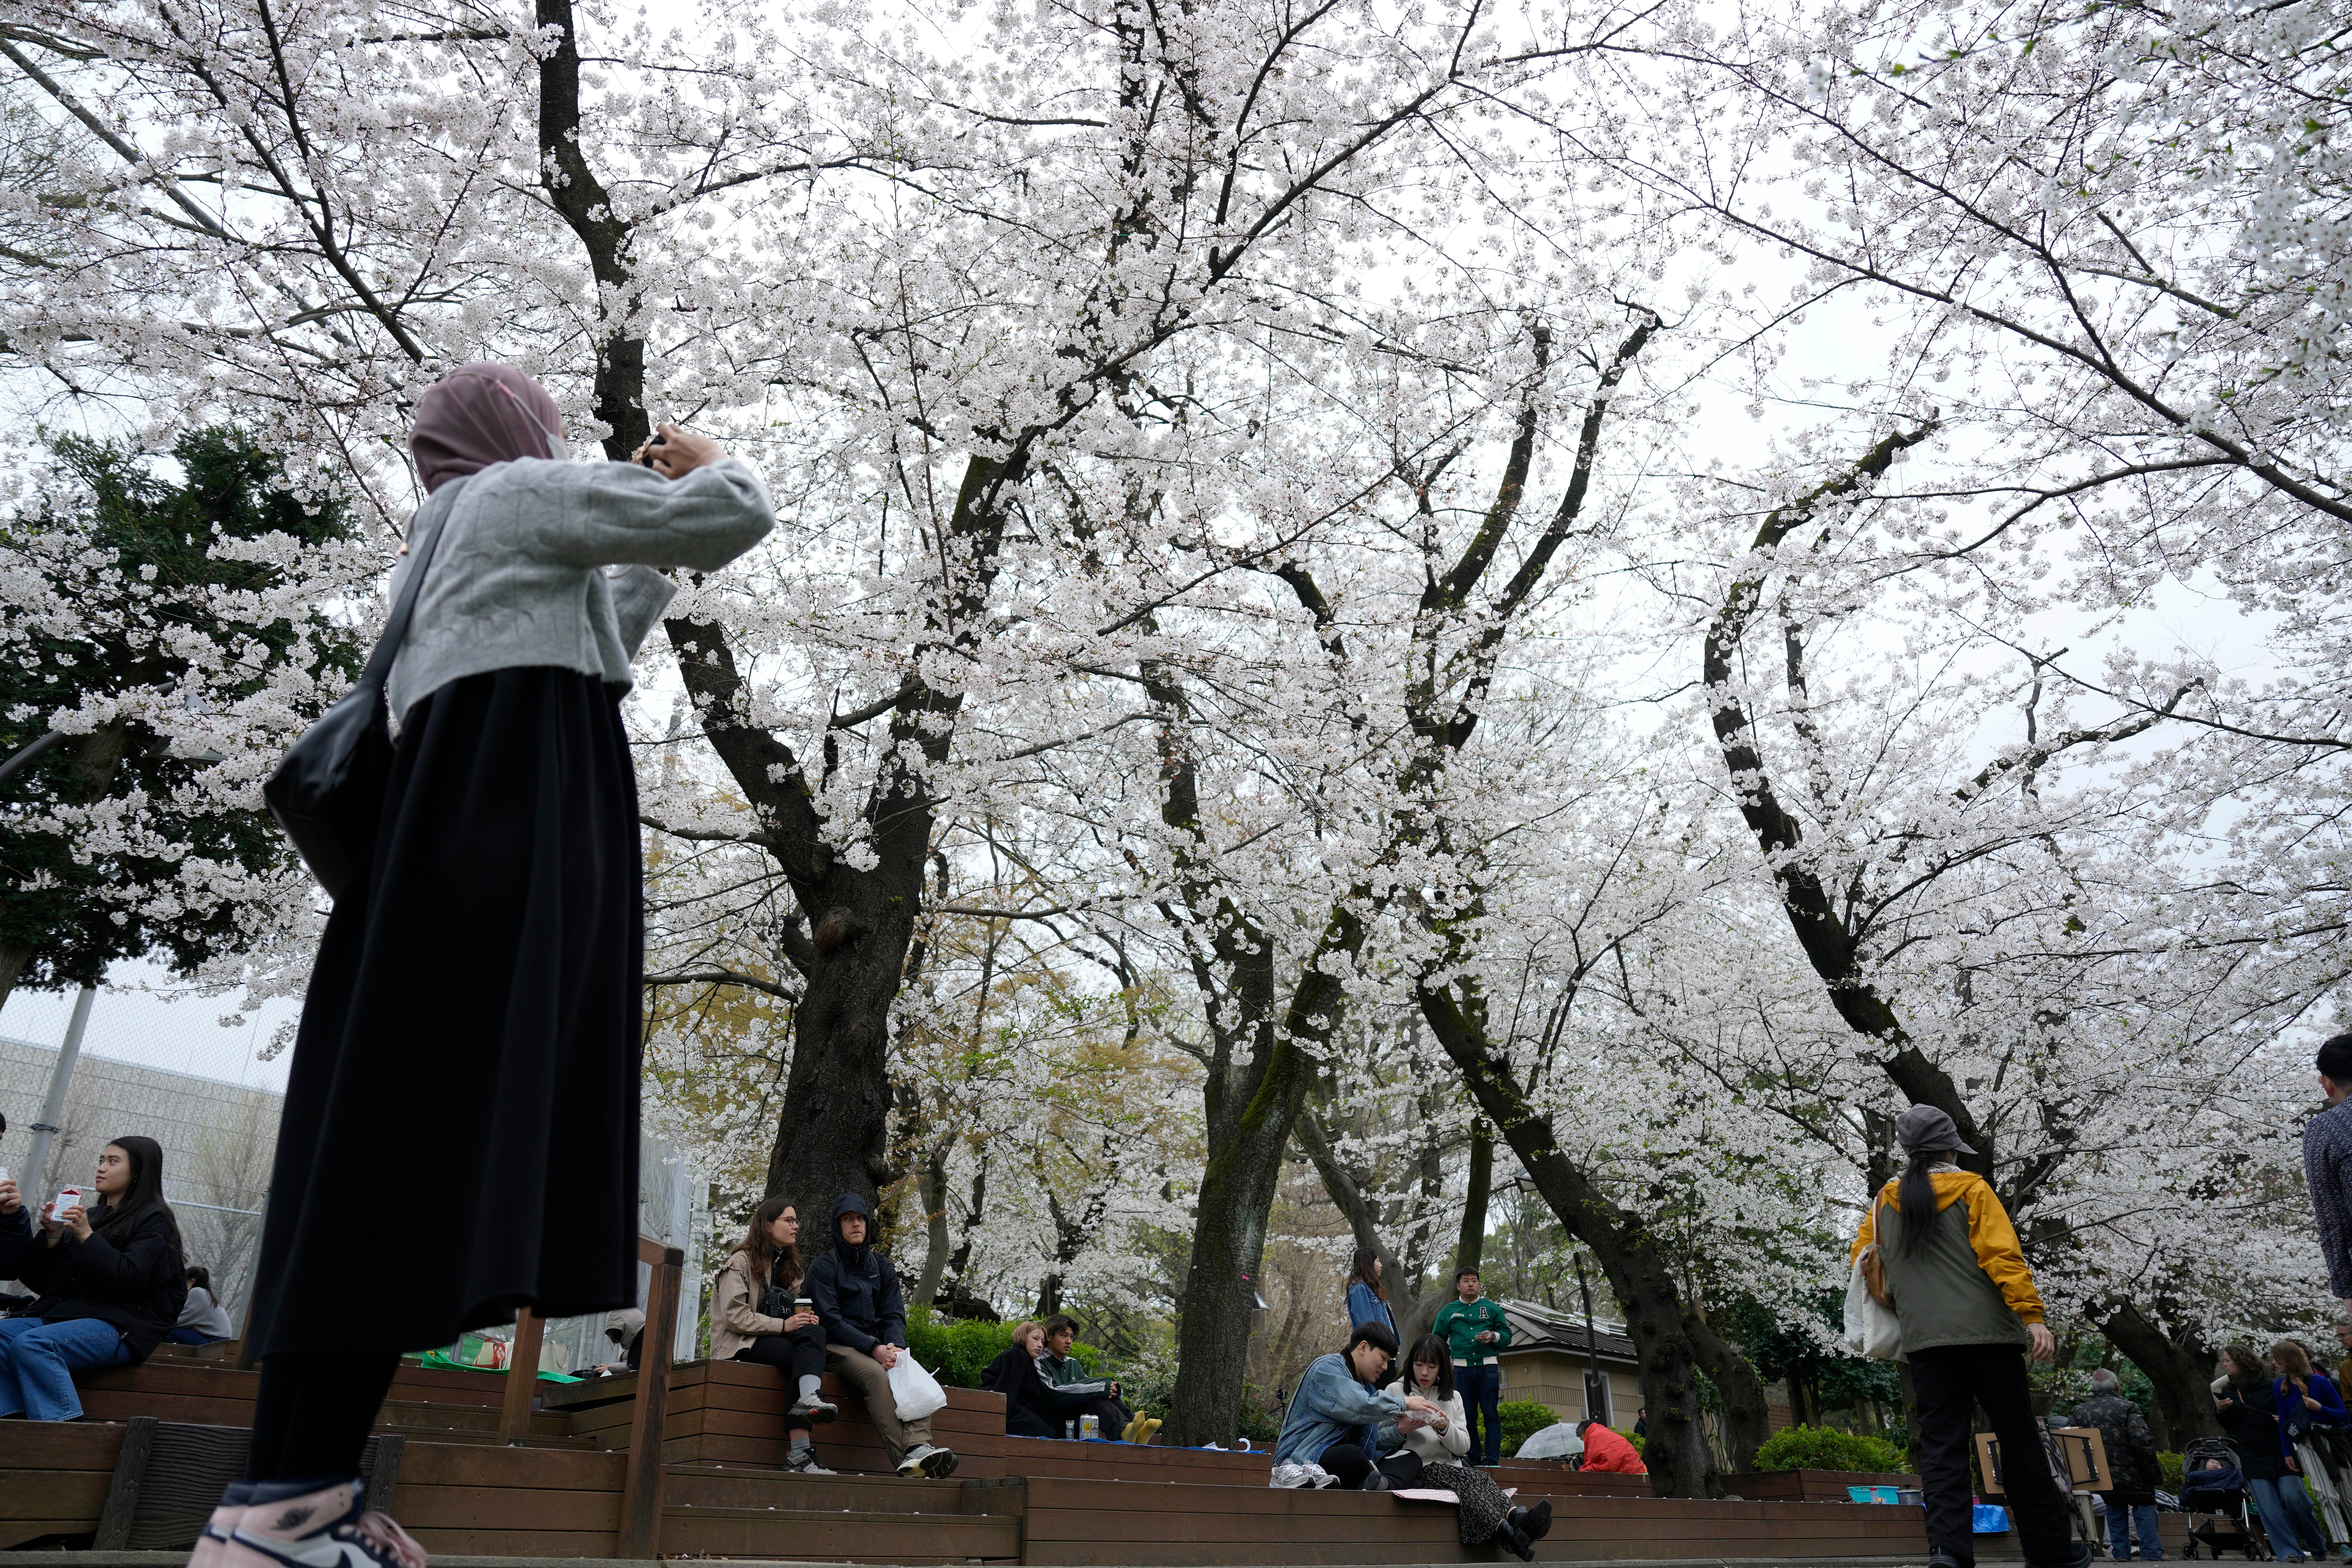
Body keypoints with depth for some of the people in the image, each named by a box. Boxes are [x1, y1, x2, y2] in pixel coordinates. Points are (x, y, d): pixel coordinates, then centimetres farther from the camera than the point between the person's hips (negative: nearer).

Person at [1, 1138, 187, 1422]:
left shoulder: (153, 1221, 2)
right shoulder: (92, 1216, 22)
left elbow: (130, 1279, -14)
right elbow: (40, 1280, 18)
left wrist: (86, 1236, -15)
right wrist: (53, 1237, 1)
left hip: (121, 1326, -7)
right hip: (62, 1313, 7)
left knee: (32, 1345, -29)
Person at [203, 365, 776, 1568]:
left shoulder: (439, 545, 32)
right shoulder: (524, 493, 7)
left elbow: (582, 652, 42)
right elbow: (736, 518, 1)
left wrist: (654, 564, 44)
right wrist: (706, 467, 23)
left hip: (464, 821, 10)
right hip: (515, 823, -10)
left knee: (415, 1134, 2)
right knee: (436, 1131, -17)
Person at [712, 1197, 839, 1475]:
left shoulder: (787, 1264, 21)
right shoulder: (741, 1261, -3)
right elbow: (735, 1317, -14)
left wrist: (803, 1319, -2)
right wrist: (782, 1325, -21)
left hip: (771, 1339, 6)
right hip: (739, 1346, -6)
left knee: (814, 1334, -29)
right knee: (807, 1357, -30)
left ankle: (808, 1400, -47)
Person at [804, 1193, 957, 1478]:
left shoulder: (882, 1266, 17)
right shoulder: (823, 1267, 1)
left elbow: (894, 1315, 9)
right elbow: (830, 1320, -11)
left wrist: (896, 1346, -16)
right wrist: (874, 1350, -22)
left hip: (876, 1345, 5)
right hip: (838, 1347, -5)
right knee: (875, 1374, -36)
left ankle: (919, 1447, -47)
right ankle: (903, 1458, -46)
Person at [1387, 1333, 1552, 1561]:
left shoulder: (1453, 1397, 19)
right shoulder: (1396, 1392, 9)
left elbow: (1463, 1447, 10)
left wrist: (1446, 1428, -11)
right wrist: (1401, 1431, -18)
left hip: (1448, 1468, 4)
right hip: (1414, 1472, -4)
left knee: (1480, 1479, -31)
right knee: (1467, 1479, -34)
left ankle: (1517, 1518, -57)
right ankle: (1510, 1534, -54)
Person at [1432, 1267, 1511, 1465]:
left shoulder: (1492, 1309, 11)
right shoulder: (1448, 1311, 12)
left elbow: (1507, 1335, 12)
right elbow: (1437, 1339, 16)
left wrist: (1494, 1337, -8)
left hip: (1488, 1368, -1)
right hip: (1462, 1369, 1)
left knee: (1491, 1416, -6)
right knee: (1468, 1417, 3)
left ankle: (1492, 1461, -7)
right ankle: (1474, 1462, 7)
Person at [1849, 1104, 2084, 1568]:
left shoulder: (1884, 1203, 10)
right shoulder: (1970, 1190, -1)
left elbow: (1861, 1259, 17)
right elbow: (2003, 1255, -11)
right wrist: (2032, 1316, -14)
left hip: (1924, 1339, 2)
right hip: (1987, 1331, -2)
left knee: (1941, 1445, 1)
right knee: (2019, 1440, 9)